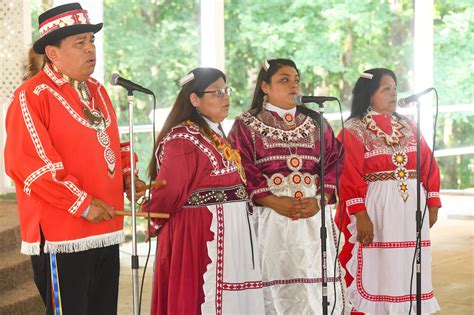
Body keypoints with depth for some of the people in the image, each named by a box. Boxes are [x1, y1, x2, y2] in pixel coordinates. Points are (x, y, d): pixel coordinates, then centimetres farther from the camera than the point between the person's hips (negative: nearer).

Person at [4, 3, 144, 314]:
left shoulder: (98, 92, 14)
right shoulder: (32, 96, -11)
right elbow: (27, 164, -19)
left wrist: (127, 177, 8)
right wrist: (82, 204, -19)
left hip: (107, 232, 8)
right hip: (62, 237, -8)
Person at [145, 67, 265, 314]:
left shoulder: (217, 136, 15)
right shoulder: (183, 139, -14)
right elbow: (166, 194, -15)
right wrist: (154, 226, -5)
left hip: (231, 230, 9)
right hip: (199, 232, -9)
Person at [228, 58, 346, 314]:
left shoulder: (316, 123, 17)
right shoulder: (246, 125, 6)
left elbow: (335, 163, 7)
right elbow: (242, 171, -5)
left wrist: (320, 199, -10)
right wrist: (274, 202, -16)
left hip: (315, 217, 3)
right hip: (269, 218, -3)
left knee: (316, 288, -2)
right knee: (277, 288, -7)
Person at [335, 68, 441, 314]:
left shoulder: (408, 126, 14)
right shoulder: (353, 130, -2)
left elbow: (428, 165, 12)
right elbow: (350, 176, -11)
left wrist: (432, 203, 4)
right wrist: (360, 215, -20)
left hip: (412, 208, 5)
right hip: (376, 208, -5)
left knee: (409, 269, 8)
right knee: (376, 270, -3)